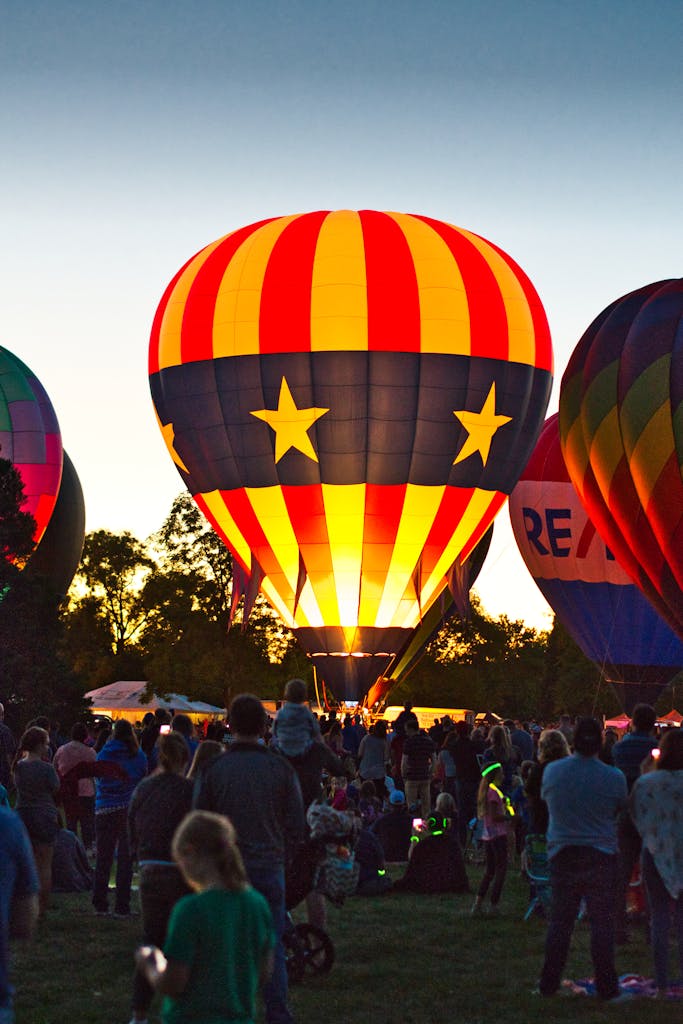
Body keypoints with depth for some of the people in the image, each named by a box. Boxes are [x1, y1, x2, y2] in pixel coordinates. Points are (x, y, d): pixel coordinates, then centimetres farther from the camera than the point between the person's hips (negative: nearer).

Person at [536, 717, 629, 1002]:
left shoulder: (552, 772, -3)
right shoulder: (613, 777, -8)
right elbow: (622, 809, 5)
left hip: (562, 853, 2)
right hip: (601, 857, -2)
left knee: (559, 922, 10)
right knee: (602, 922, 3)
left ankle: (549, 983, 14)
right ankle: (606, 986, 5)